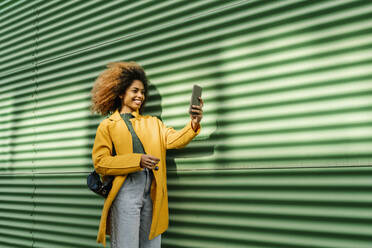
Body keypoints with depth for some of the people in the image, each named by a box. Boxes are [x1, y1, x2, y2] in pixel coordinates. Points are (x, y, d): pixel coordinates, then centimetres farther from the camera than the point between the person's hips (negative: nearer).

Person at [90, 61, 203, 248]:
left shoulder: (152, 122, 18)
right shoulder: (107, 126, 6)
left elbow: (173, 139, 1)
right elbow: (99, 162, -5)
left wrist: (193, 125, -20)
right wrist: (138, 160, -16)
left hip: (152, 190, 4)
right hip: (125, 190, -4)